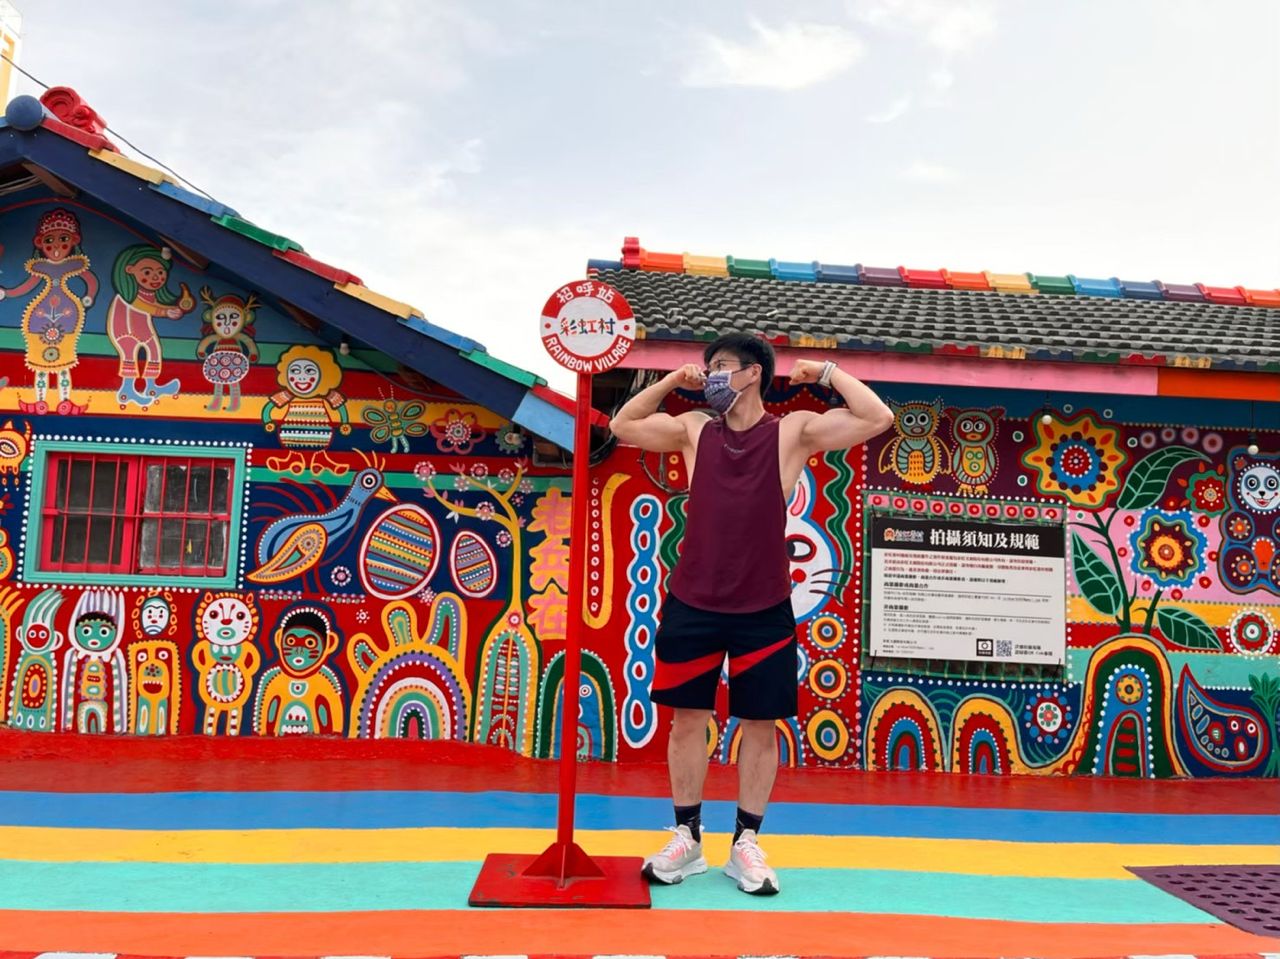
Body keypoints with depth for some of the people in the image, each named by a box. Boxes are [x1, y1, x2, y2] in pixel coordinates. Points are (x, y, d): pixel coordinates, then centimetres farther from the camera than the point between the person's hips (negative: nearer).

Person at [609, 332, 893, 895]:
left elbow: (877, 419, -7)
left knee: (760, 724, 7)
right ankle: (688, 839, 23)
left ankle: (746, 845, 22)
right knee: (687, 718, 7)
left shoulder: (794, 431, -2)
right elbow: (623, 426, 13)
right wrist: (673, 380, 5)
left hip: (764, 610, -2)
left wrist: (826, 374, -5)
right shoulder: (694, 430, 7)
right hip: (691, 604, 2)